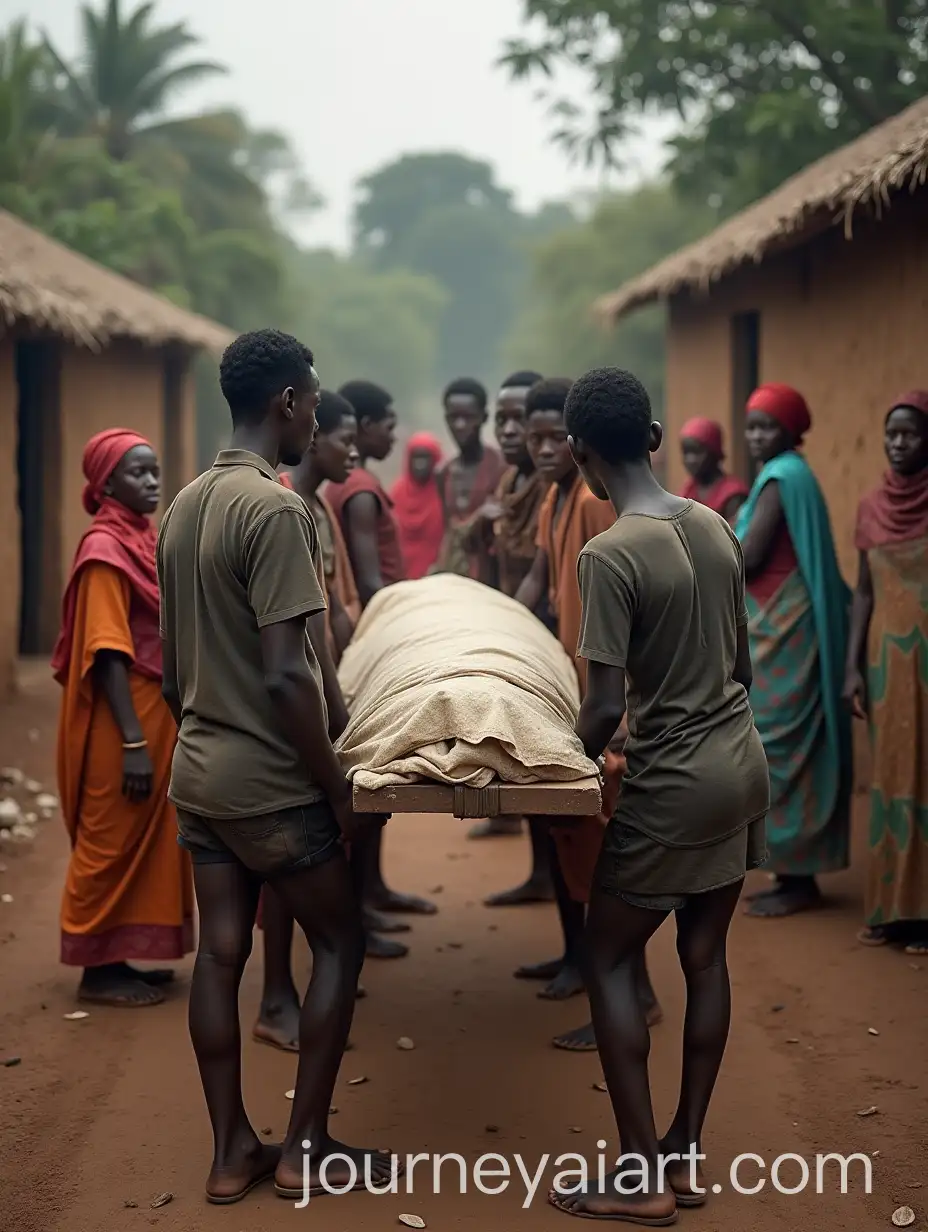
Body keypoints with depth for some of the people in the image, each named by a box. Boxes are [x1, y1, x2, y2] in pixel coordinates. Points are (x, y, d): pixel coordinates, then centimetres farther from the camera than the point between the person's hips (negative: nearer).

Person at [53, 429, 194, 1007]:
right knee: (111, 843, 0)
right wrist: (132, 741, -24)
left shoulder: (144, 539, 11)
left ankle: (119, 957, 22)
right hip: (123, 723, -9)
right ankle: (98, 970, 10)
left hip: (155, 713, 9)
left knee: (145, 841, 14)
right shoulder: (105, 548, -16)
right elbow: (107, 653, -20)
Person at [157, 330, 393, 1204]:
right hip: (269, 777, -8)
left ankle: (231, 1152, 18)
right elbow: (285, 676, -23)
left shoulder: (184, 505, 8)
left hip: (198, 768, 8)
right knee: (339, 940, 8)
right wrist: (340, 790, -15)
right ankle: (304, 1145, 13)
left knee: (220, 953, 11)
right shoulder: (276, 510, -19)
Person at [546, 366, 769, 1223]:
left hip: (674, 784, -7)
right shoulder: (716, 527, 3)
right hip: (743, 764, 8)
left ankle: (644, 1176, 7)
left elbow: (606, 708, -21)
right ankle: (686, 1155, 22)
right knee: (705, 955, 14)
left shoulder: (609, 555, -20)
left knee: (610, 958, 5)